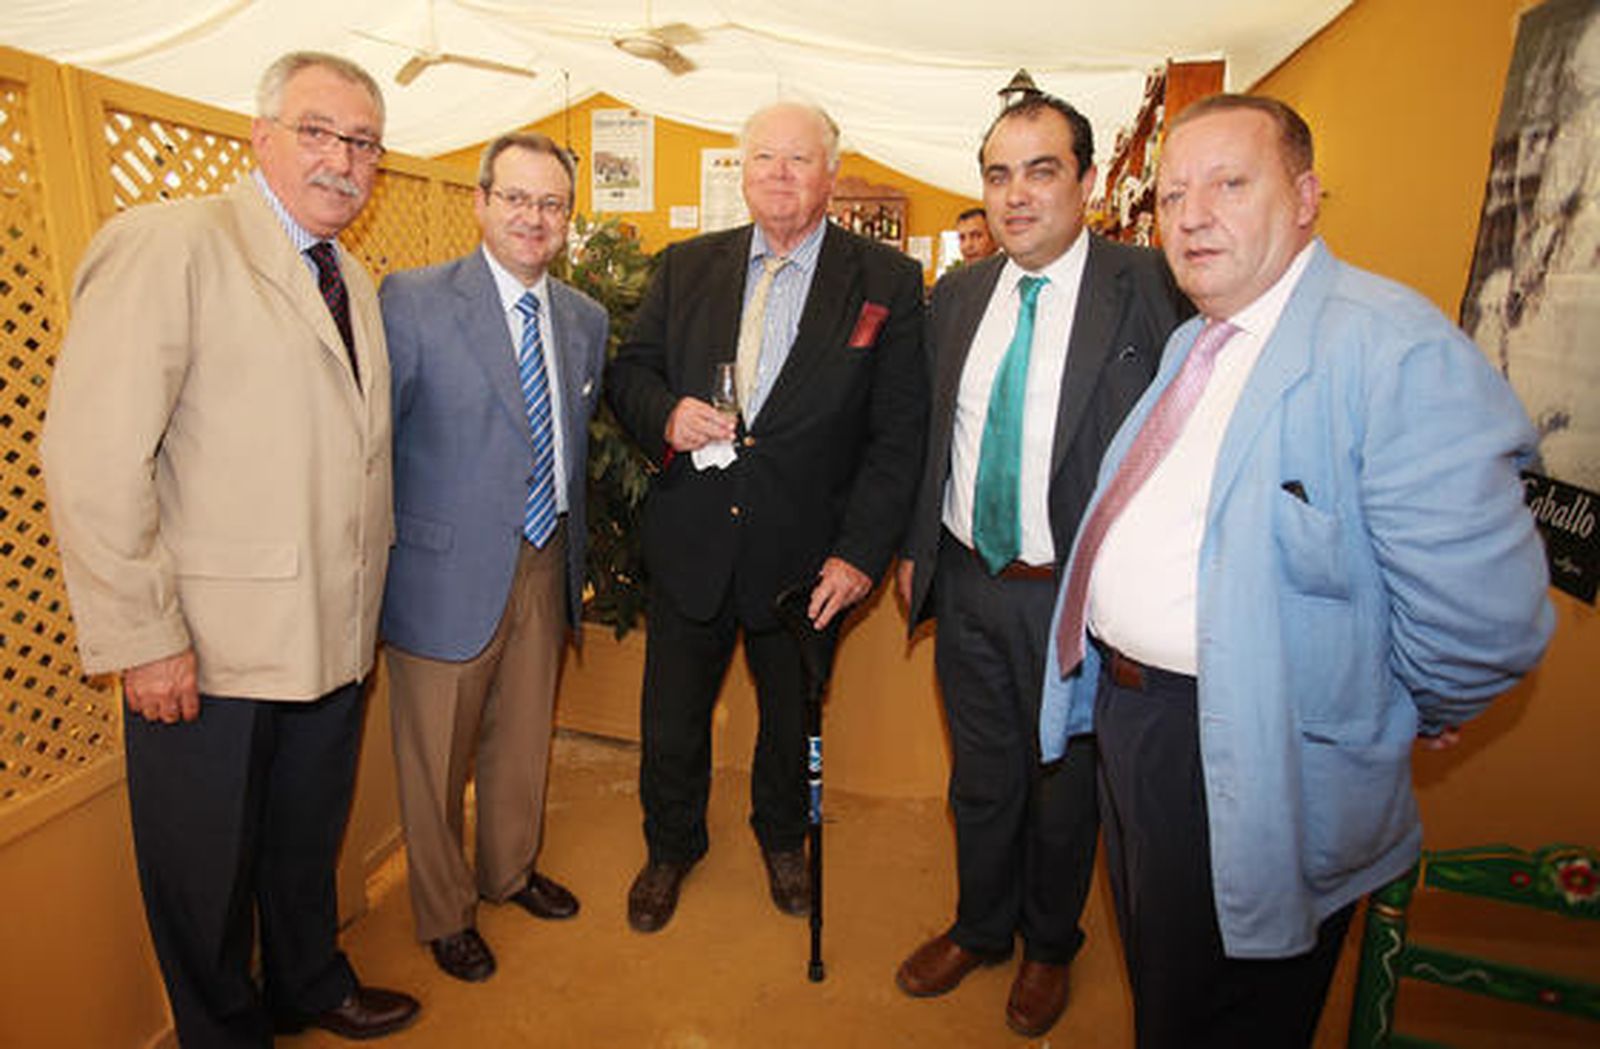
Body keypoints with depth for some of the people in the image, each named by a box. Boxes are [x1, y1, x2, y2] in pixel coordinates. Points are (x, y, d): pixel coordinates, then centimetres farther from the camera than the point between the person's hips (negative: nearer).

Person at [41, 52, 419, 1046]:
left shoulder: (355, 280, 12)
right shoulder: (168, 243, -11)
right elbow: (94, 459, -17)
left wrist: (367, 593, 8)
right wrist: (143, 636, -18)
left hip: (335, 637, 7)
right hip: (207, 649, -6)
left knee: (310, 841, 25)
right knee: (208, 872, 15)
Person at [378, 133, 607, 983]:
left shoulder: (585, 319, 6)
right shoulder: (411, 301, -11)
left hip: (546, 567, 5)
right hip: (448, 572, -5)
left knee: (523, 740, 22)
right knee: (436, 757, 13)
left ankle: (511, 869, 48)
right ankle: (444, 913, 37)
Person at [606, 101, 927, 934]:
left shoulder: (888, 283, -5)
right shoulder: (685, 267, 4)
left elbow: (900, 434, -9)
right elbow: (628, 371, 9)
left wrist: (860, 552, -16)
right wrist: (665, 414, -15)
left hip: (807, 558, -1)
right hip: (689, 544, 2)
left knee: (793, 718, 20)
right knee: (671, 718, 16)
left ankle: (781, 839, 50)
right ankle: (670, 847, 46)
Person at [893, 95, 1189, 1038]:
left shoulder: (1151, 291, -12)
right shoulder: (958, 293, 5)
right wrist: (916, 546, 10)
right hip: (967, 582, 5)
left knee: (1064, 788, 17)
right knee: (980, 777, 22)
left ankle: (1050, 947, 45)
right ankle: (981, 927, 47)